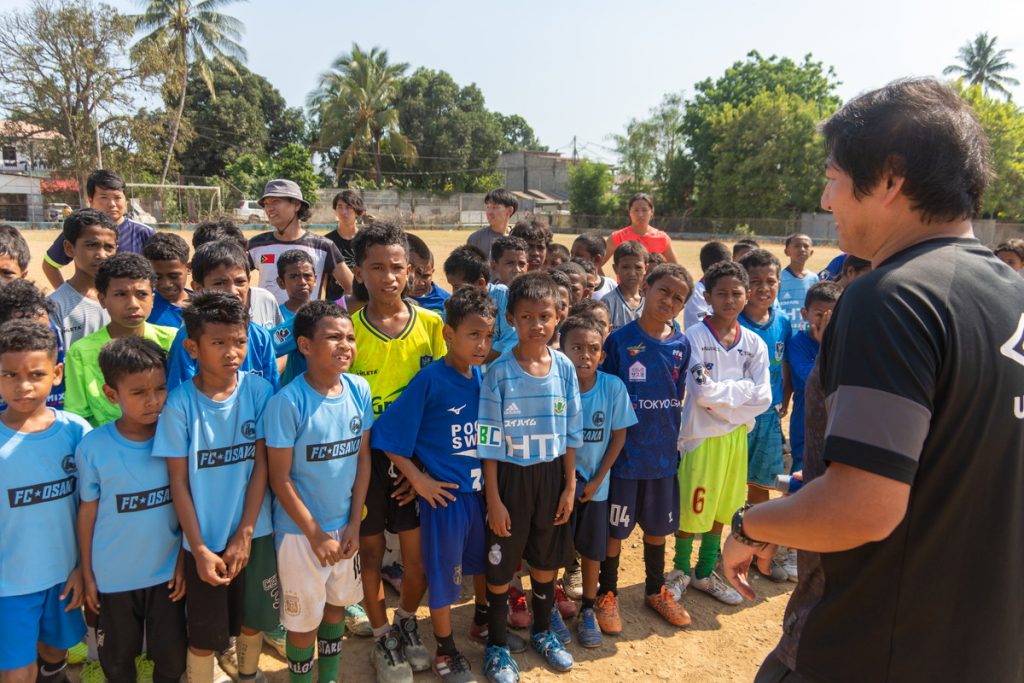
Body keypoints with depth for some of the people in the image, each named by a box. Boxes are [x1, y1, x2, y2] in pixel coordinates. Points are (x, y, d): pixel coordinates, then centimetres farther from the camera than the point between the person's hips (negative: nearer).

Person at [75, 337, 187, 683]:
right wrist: (87, 573, 1)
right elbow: (88, 511, -4)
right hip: (113, 576, 0)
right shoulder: (93, 447, -15)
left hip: (167, 572, 1)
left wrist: (184, 560, -2)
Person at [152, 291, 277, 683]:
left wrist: (244, 535, -9)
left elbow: (261, 465, -7)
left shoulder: (259, 391, -10)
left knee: (252, 620, 19)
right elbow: (179, 482, -9)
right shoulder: (179, 404, -14)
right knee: (204, 636, 12)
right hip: (204, 540, -2)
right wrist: (199, 548, -10)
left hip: (255, 534, 2)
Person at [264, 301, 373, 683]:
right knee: (304, 618, 12)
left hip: (345, 524, 5)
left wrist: (353, 524, -1)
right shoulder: (287, 402, -21)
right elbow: (280, 478, -15)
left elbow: (363, 458, 0)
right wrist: (316, 534, -12)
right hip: (301, 530, -4)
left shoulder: (359, 390, -8)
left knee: (336, 604, 22)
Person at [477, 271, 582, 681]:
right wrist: (493, 498, -11)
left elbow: (570, 433, 3)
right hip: (511, 476, -3)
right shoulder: (499, 372, -14)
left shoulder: (564, 368, -4)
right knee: (501, 563, 9)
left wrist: (570, 485, 2)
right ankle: (497, 644, 30)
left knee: (547, 558, 19)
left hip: (552, 475, 3)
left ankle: (543, 630, 42)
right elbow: (490, 441, -11)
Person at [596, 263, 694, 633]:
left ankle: (656, 589, 39)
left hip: (664, 451, 4)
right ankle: (607, 593, 29)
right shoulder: (619, 340, -11)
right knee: (615, 527, 10)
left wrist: (674, 437, 8)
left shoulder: (681, 345, 0)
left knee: (658, 525, 19)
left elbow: (679, 395, 10)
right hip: (625, 450, -4)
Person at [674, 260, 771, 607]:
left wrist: (722, 401, -13)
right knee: (691, 508, 5)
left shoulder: (754, 343, 2)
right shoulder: (695, 336, -11)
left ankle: (705, 573, 33)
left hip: (736, 435, 5)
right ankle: (681, 570, 28)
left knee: (721, 507, 16)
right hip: (701, 435, -5)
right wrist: (742, 387, -10)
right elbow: (702, 392, -21)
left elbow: (762, 398, -5)